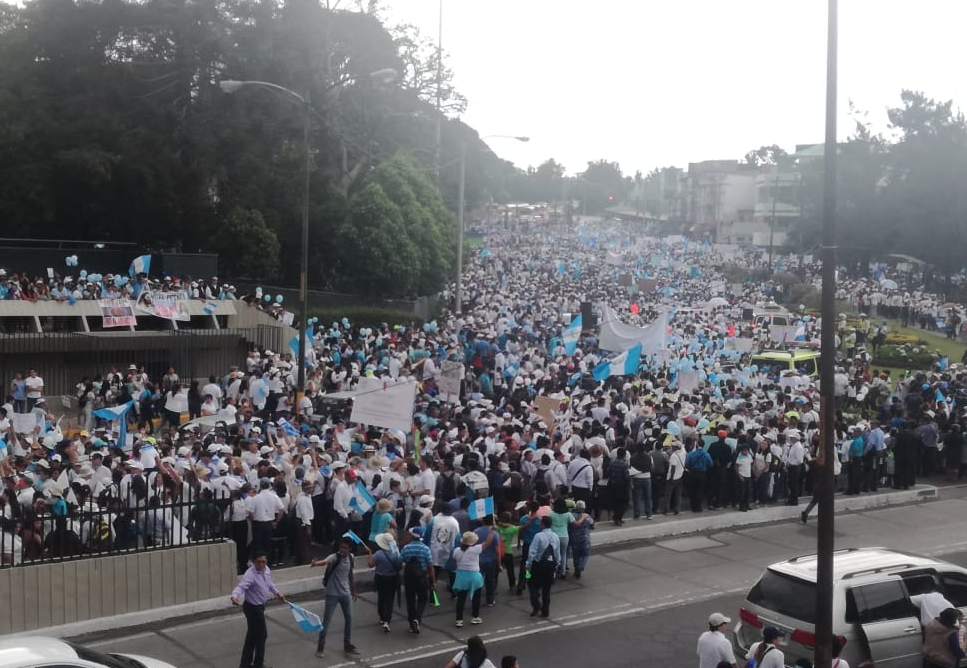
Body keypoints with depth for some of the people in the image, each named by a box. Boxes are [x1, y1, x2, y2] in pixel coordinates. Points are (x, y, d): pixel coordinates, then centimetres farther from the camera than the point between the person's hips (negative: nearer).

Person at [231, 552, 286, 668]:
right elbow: (240, 587, -43)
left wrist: (277, 593, 23)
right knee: (261, 635, 5)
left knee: (252, 636, 19)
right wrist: (234, 597, -62)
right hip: (253, 608, -9)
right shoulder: (250, 574, -29)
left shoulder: (266, 570, -2)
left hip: (259, 606, 9)